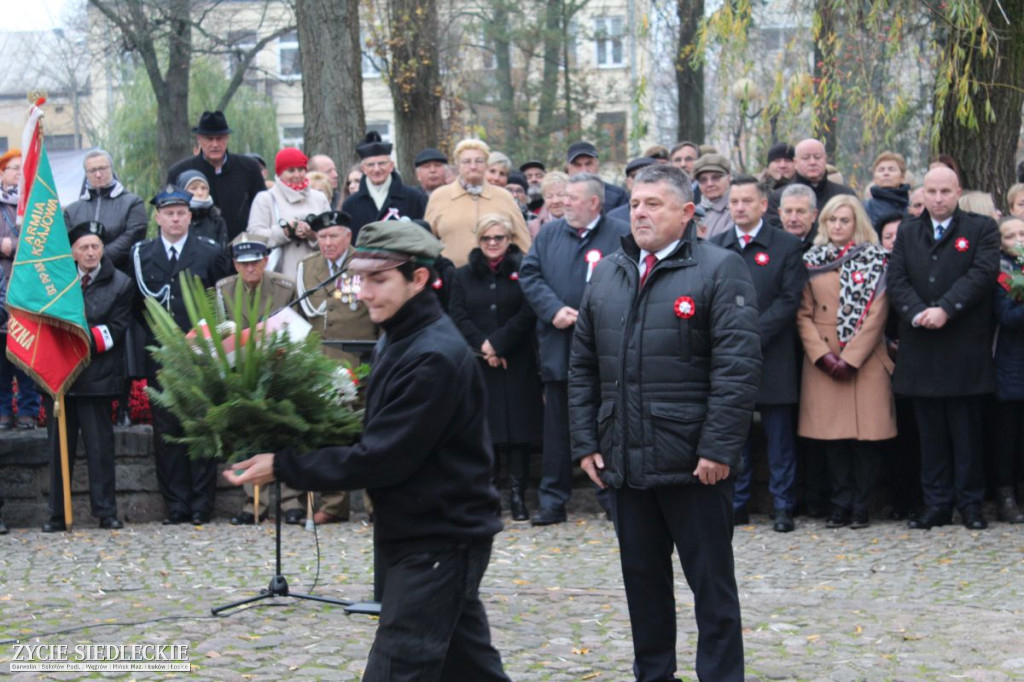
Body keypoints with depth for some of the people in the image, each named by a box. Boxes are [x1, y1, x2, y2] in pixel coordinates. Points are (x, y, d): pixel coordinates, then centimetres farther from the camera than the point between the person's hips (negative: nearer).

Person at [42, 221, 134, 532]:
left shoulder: (120, 284, 4)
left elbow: (115, 329, -3)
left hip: (96, 377, -2)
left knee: (100, 444, -2)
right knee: (59, 445, 5)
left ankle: (106, 512, 5)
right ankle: (57, 514, 10)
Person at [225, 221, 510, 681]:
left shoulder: (435, 358, -21)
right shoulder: (400, 342, 10)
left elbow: (382, 458, -23)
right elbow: (381, 437, 15)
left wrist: (283, 467, -18)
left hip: (436, 543, -10)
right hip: (433, 535, 10)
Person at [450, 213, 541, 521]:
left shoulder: (522, 270, 3)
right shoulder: (464, 275, 12)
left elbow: (528, 314, -5)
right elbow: (458, 316, 4)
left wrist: (497, 344, -10)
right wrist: (483, 346, -10)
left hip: (517, 364, -2)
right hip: (478, 365, 2)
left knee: (518, 427, -5)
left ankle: (518, 494, -3)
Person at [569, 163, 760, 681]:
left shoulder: (719, 270, -6)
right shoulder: (607, 274, 12)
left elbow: (737, 366, -12)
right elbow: (582, 365, 15)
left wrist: (717, 448, -17)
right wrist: (585, 442, 7)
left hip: (694, 463, -5)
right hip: (624, 461, 5)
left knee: (711, 580, 5)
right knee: (642, 578, 13)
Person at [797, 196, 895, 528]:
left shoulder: (873, 260, 2)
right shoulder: (811, 261, 8)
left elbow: (877, 314, -4)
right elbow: (804, 314, 6)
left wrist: (850, 358, -10)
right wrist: (822, 356, -7)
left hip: (865, 361, -2)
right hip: (823, 362, 2)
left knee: (866, 435, -3)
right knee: (832, 437, 3)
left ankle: (861, 507, 6)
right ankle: (841, 505, 12)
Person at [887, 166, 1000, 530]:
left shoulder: (982, 228, 4)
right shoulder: (907, 233, 14)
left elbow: (982, 273, -10)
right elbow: (896, 279, 3)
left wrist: (945, 309, -19)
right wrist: (916, 313, -14)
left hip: (965, 348, -3)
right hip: (921, 348, 3)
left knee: (966, 429, 2)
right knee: (931, 431, 7)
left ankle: (971, 503, 10)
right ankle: (936, 504, 12)